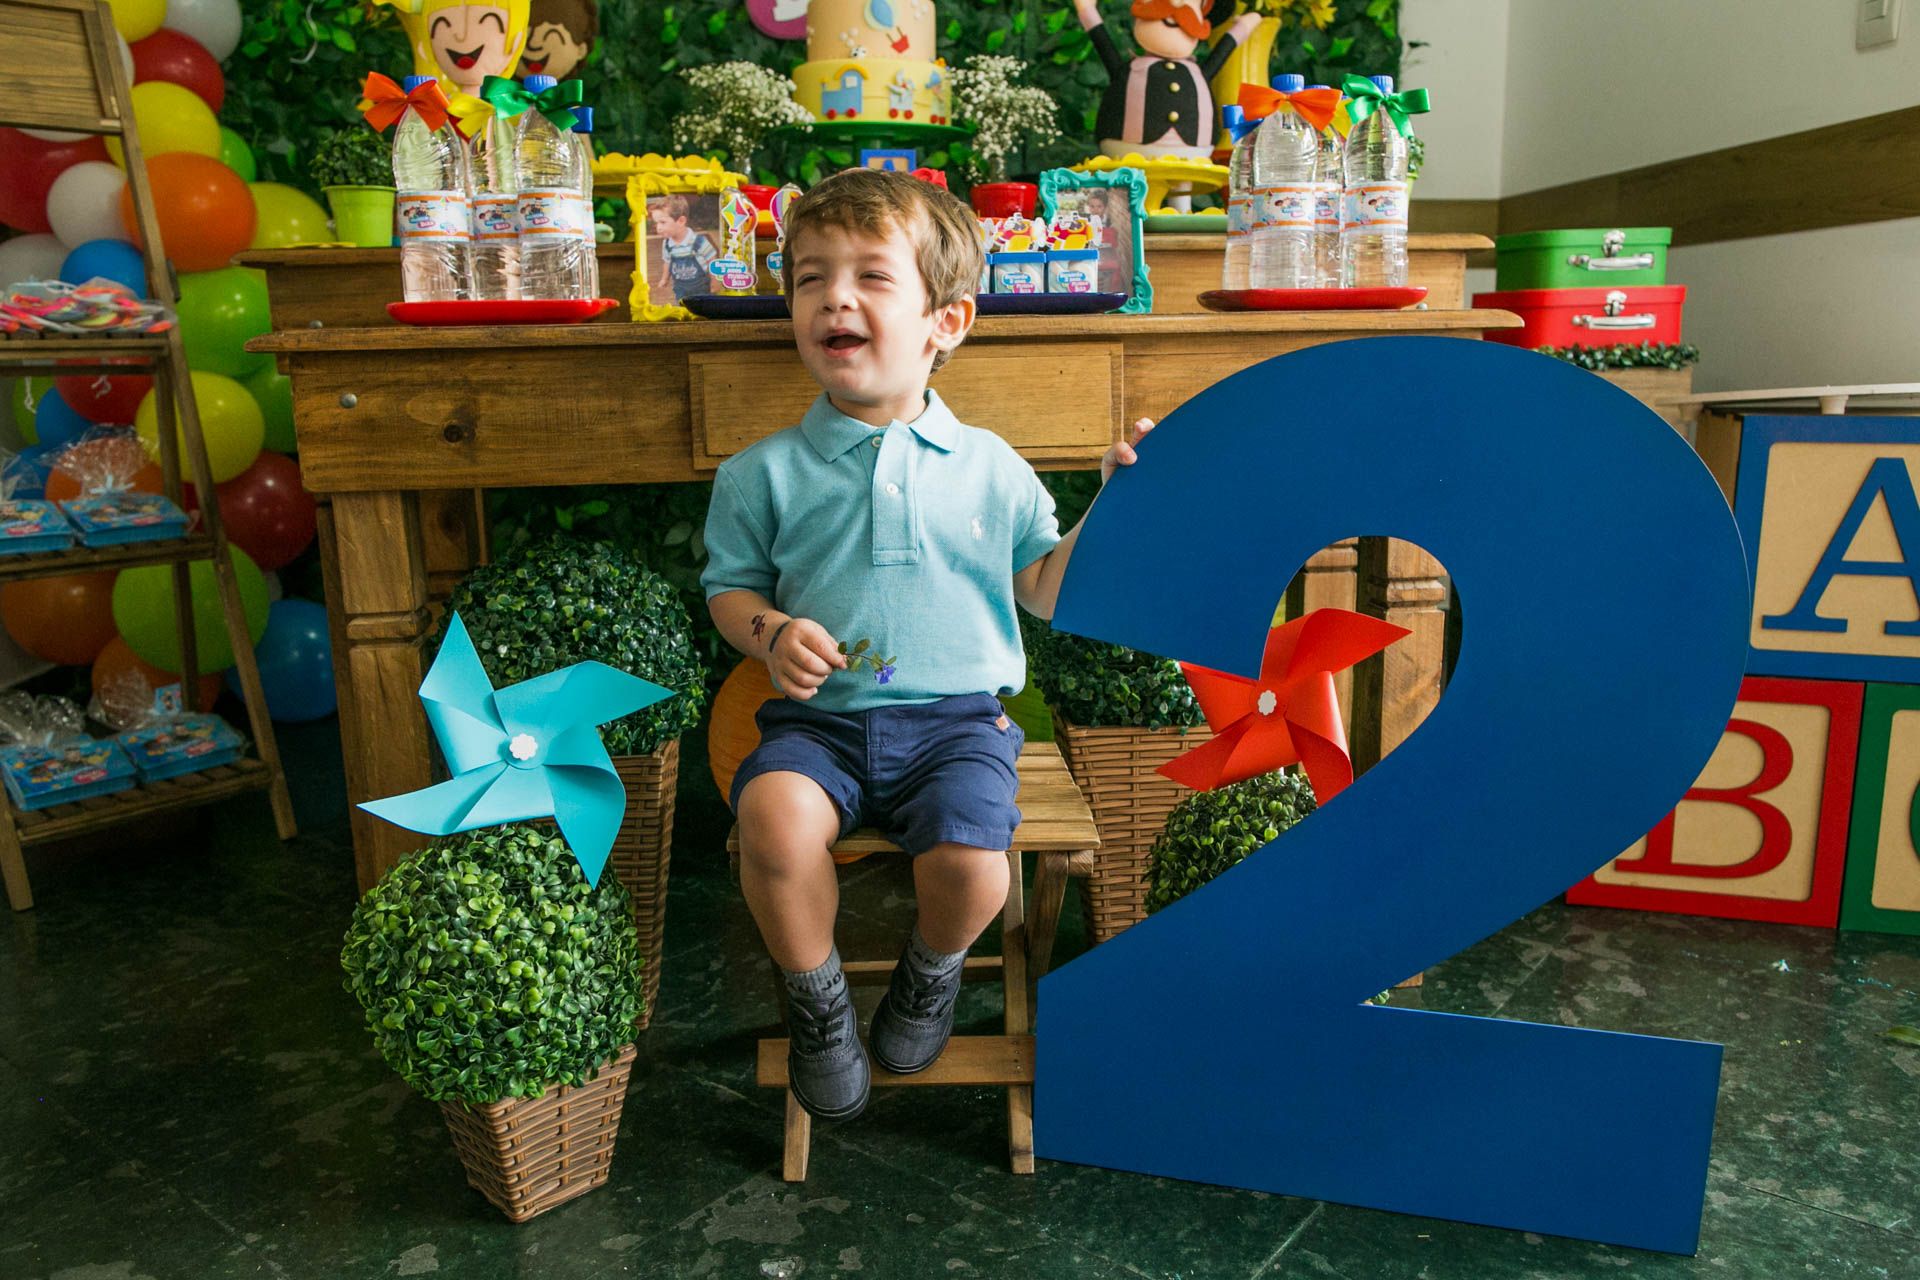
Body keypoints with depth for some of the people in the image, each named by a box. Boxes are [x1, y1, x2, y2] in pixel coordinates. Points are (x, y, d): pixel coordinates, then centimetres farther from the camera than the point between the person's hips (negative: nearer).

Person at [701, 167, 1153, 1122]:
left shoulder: (988, 468, 6)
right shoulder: (766, 472, 5)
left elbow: (1045, 589, 12)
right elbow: (729, 586, 12)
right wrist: (770, 633, -10)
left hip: (954, 719, 0)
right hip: (818, 719, 1)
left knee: (971, 860, -25)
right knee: (774, 821, -30)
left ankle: (932, 971, 15)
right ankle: (816, 997, 4)